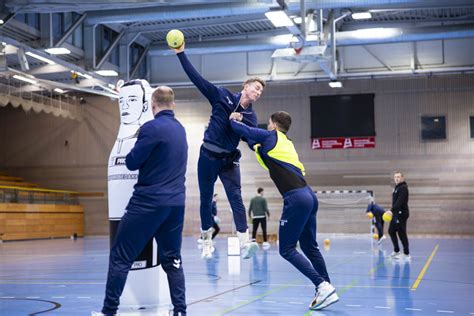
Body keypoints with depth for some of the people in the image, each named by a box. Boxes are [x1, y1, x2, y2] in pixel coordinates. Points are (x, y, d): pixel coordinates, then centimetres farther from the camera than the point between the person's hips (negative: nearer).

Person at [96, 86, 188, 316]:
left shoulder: (152, 128, -12)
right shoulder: (180, 129, 12)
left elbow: (131, 163, -8)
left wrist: (139, 146, 11)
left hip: (149, 202, -7)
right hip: (176, 203, 7)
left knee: (120, 257, 2)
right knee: (172, 259, 13)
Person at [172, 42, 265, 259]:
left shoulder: (250, 117, 5)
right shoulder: (222, 96, -2)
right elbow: (196, 78, -6)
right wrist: (181, 54, -12)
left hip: (229, 160, 1)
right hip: (208, 156, -1)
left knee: (236, 198, -14)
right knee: (206, 200, 6)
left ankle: (245, 244, -24)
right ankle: (207, 243, 19)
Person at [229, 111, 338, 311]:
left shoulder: (271, 136, 1)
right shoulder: (286, 143, 23)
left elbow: (242, 129, 0)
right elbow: (260, 147, 35)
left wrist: (233, 120, 22)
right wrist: (241, 124, 31)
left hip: (296, 199, -9)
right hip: (308, 196, 9)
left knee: (287, 250, -2)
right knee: (310, 248, 15)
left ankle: (322, 286, -10)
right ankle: (327, 290, 13)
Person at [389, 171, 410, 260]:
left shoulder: (403, 188, -14)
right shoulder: (397, 188, 16)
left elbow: (399, 202, -26)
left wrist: (392, 211, -34)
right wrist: (393, 211, 14)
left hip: (401, 214, -10)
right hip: (396, 214, 10)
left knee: (401, 233, -6)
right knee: (391, 231, 13)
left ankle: (406, 254, 2)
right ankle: (396, 251, 24)